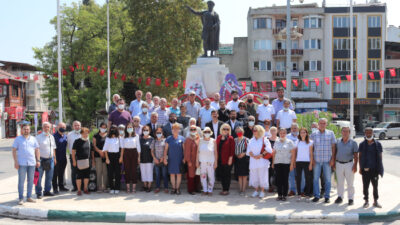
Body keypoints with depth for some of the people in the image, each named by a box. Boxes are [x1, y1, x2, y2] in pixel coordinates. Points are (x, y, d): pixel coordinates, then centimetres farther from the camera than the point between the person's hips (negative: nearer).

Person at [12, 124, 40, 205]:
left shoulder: (33, 139, 12)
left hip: (32, 163, 3)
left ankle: (29, 197, 16)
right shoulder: (18, 139, 3)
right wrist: (15, 162, -8)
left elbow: (37, 150, 15)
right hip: (22, 163, -3)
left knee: (30, 181, 7)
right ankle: (20, 198, 1)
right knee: (21, 181, -3)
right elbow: (14, 151, 0)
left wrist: (38, 160, 6)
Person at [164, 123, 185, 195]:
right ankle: (173, 188, 14)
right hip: (171, 159, 1)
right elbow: (166, 149, 6)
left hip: (179, 159, -1)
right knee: (172, 174, 5)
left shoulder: (182, 139, 2)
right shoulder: (168, 139, 4)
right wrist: (165, 158, -1)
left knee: (179, 174, 1)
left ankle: (178, 188, 11)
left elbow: (184, 149, 5)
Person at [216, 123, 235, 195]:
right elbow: (217, 148, 12)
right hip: (220, 160, 5)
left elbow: (232, 149, -9)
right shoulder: (219, 137, 9)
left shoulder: (230, 138, -7)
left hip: (227, 160, -5)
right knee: (221, 175, 9)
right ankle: (223, 189, 20)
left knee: (226, 175, 2)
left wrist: (230, 158, -13)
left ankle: (226, 190, 10)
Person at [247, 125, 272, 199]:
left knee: (262, 176, -2)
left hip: (262, 162, -4)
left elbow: (268, 150, -8)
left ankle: (262, 191, 7)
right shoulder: (251, 141, 12)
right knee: (254, 176, 6)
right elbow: (249, 151, 7)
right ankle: (256, 191, 18)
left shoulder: (264, 140, -1)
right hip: (253, 161, 4)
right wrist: (254, 156, -9)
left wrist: (261, 155, -16)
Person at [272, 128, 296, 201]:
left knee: (285, 179, -1)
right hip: (277, 163, 3)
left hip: (286, 163, -3)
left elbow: (293, 154, 0)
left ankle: (284, 195, 6)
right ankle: (279, 195, 9)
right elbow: (274, 153, 16)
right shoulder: (276, 142, 12)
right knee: (278, 179, 1)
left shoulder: (289, 142, 2)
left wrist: (292, 164, -7)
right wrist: (273, 162, 9)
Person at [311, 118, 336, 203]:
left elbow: (333, 147, 5)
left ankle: (327, 196, 10)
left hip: (327, 160, 0)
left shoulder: (330, 133, 5)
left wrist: (332, 159, -2)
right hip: (317, 160, 0)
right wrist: (312, 159, -1)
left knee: (327, 179, 3)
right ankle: (316, 196, 9)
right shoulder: (313, 134, 5)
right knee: (316, 178, 2)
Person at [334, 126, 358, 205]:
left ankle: (351, 198, 9)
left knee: (350, 183, 1)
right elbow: (335, 153, 12)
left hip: (349, 164, -3)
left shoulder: (353, 143, -1)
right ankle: (340, 197, 18)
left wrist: (355, 165, -9)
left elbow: (356, 155, -2)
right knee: (340, 182, 9)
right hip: (339, 164, 3)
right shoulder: (338, 141, 7)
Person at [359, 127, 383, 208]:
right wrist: (360, 168, 2)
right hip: (365, 169, 0)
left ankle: (375, 201, 20)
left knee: (375, 186, 9)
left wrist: (379, 168, 1)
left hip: (374, 169, 0)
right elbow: (360, 156, 5)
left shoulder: (377, 144, 0)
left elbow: (380, 156, 4)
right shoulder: (362, 144, 1)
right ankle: (366, 201, 19)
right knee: (365, 186, 7)